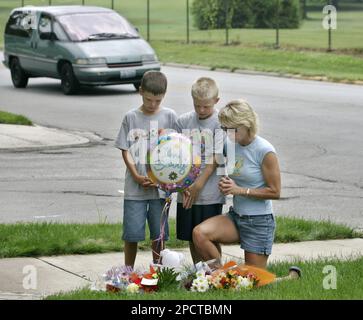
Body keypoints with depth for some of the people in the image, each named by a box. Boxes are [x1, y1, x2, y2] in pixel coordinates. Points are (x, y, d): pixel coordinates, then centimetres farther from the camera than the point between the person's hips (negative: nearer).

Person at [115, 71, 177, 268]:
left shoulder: (170, 117, 3)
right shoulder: (131, 118, 1)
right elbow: (125, 150, 0)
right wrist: (137, 176, -11)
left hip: (161, 185, 1)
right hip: (135, 187, -1)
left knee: (158, 234, 7)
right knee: (132, 233, 0)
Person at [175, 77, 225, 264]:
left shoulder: (220, 122, -6)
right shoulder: (183, 122, 5)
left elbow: (216, 158, -9)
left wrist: (198, 185, -12)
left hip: (210, 194, -4)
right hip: (186, 192, 4)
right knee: (191, 238, 12)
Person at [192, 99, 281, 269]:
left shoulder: (264, 151, -15)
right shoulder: (230, 144, 2)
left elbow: (275, 191, -13)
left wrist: (240, 190, -18)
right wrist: (225, 184, -3)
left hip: (259, 221, -6)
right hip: (235, 215, 6)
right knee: (199, 233, -22)